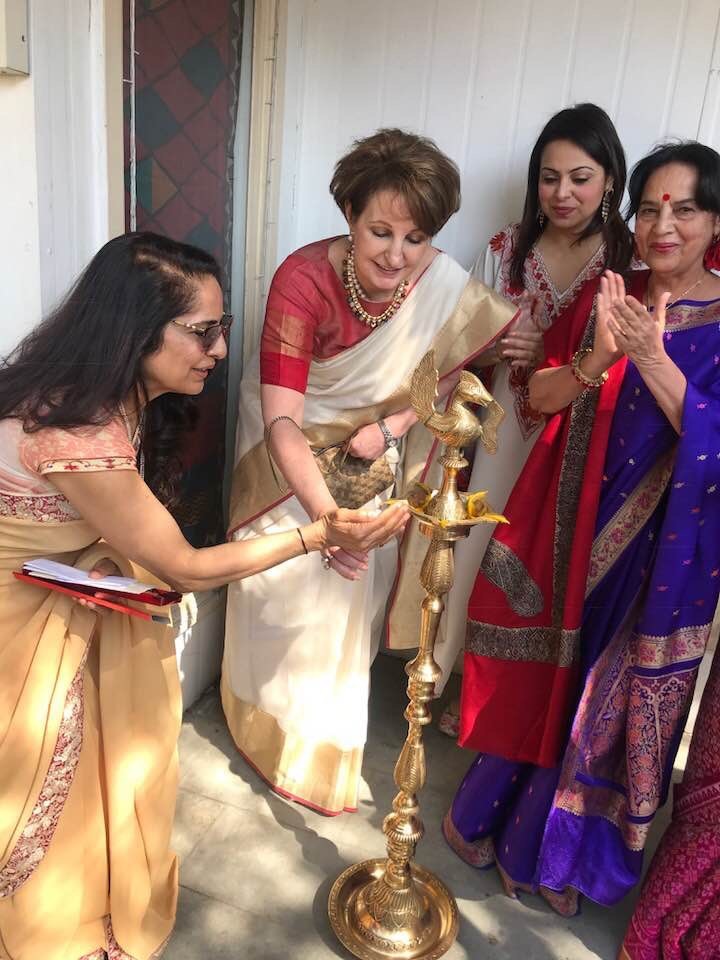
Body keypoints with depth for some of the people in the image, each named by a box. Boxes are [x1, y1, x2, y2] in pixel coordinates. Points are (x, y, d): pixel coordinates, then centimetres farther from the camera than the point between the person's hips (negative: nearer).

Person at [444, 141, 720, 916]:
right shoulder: (605, 296, 3)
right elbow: (540, 397, 0)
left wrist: (652, 358, -25)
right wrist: (594, 361, -19)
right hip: (570, 519, 2)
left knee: (616, 693, 11)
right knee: (538, 672, 14)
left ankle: (566, 850, 37)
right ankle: (500, 809, 41)